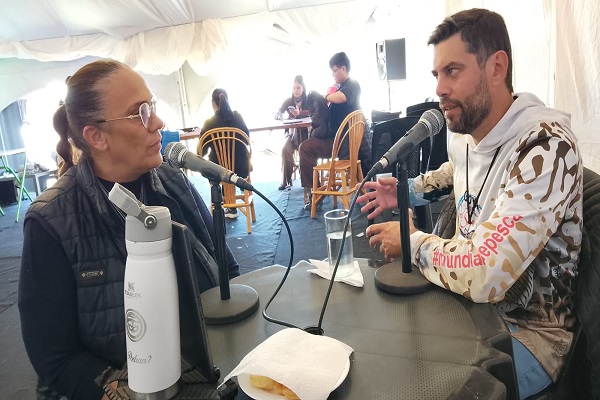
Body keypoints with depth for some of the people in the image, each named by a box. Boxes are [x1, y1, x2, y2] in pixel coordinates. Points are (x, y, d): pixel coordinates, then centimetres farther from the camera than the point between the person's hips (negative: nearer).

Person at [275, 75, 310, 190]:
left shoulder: (309, 101, 1)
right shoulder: (288, 101, 7)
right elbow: (277, 114, 2)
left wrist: (300, 113, -30)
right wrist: (280, 116, -23)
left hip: (305, 132, -2)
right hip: (292, 132, 2)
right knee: (285, 150, -26)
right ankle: (285, 181, -19)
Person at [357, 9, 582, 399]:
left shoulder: (545, 146, -26)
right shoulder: (464, 136, 0)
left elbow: (484, 276, -35)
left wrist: (413, 241, -17)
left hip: (525, 328, -7)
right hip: (470, 300, 8)